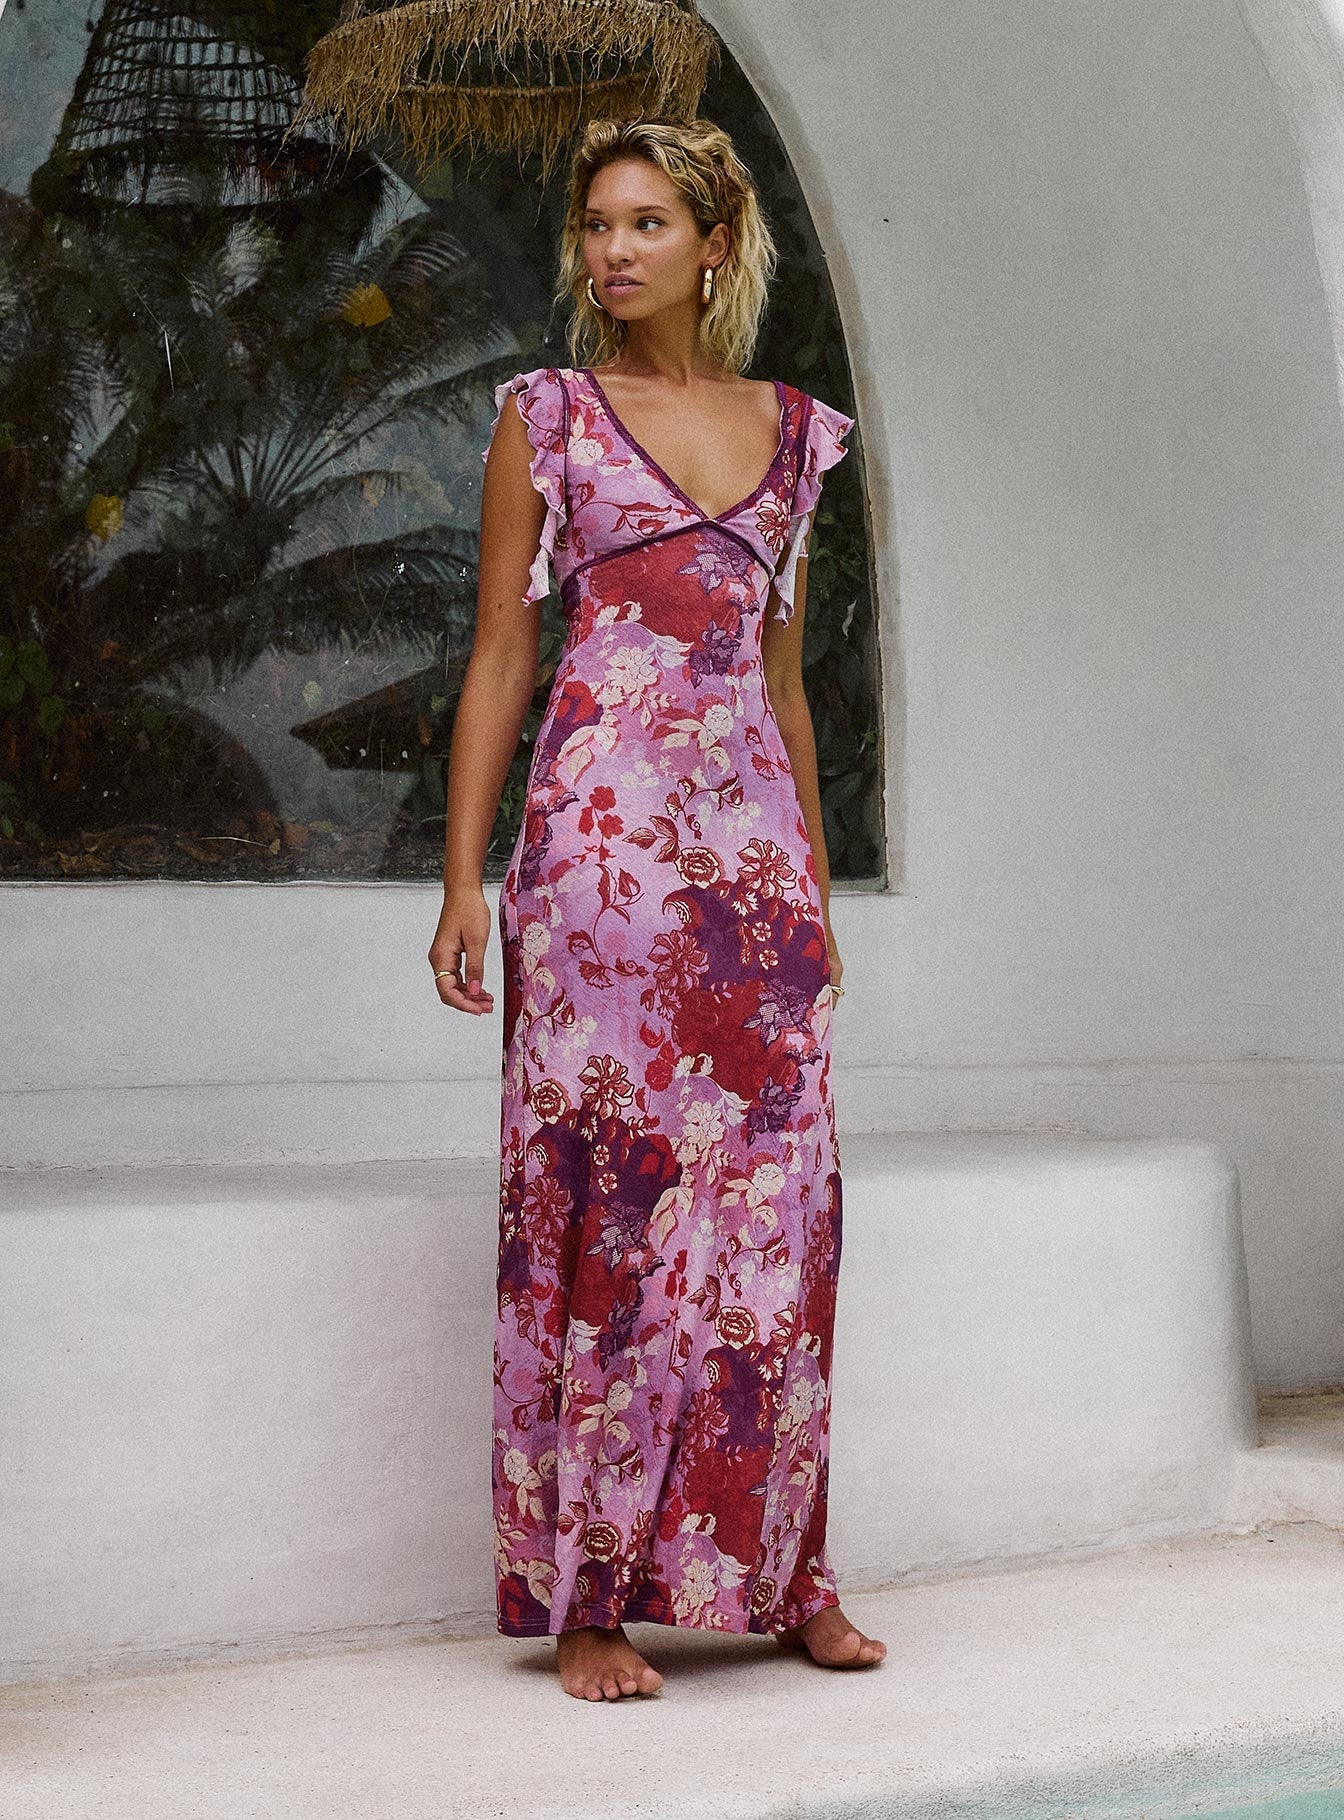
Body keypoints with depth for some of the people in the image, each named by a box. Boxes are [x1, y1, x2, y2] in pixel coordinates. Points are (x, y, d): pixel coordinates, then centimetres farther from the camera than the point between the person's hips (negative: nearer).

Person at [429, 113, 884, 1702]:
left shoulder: (792, 432, 15)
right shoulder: (546, 419, 6)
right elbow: (499, 657, 3)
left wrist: (817, 889, 17)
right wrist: (465, 877, -5)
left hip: (756, 839, 4)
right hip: (602, 836, -3)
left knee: (771, 1193, 3)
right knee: (601, 1196, -4)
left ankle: (779, 1569, 14)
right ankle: (587, 1594, 5)